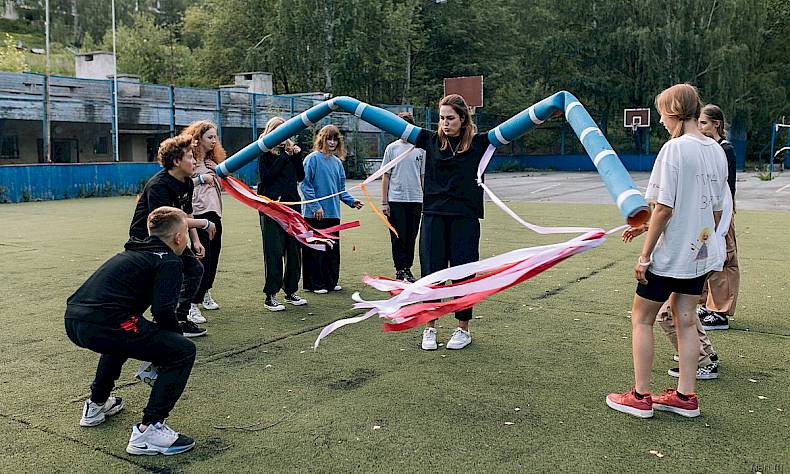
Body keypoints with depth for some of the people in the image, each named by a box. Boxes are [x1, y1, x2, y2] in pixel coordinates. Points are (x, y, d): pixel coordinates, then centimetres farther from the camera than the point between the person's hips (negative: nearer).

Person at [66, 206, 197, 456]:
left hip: (73, 321, 9)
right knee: (183, 350, -1)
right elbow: (163, 310, -12)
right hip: (103, 324, -9)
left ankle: (97, 405, 47)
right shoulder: (169, 261, 1)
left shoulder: (133, 252, 26)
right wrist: (177, 334, 10)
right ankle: (148, 430, -6)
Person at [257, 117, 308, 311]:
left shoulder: (290, 148, 14)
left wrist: (297, 155, -2)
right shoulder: (265, 152, 0)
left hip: (292, 204, 6)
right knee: (274, 251, -5)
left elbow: (300, 176, 11)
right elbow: (265, 176, -13)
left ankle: (291, 291, 19)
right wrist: (284, 158, -13)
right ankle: (270, 296, 2)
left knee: (294, 249, 7)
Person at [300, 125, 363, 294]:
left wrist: (351, 201, 5)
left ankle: (331, 281, 23)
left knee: (333, 248, 12)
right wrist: (316, 206, -16)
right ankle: (314, 284, 9)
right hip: (315, 214, -7)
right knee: (316, 249, -1)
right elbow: (305, 185, -11)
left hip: (333, 212, 7)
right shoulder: (313, 159, -7)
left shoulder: (337, 162, 13)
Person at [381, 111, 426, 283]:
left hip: (415, 199, 2)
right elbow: (386, 176, 4)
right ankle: (400, 270, 8)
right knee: (398, 237, -1)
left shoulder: (420, 149, 9)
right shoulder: (392, 148, 4)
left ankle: (408, 269, 18)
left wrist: (426, 200, 7)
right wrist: (384, 202, -2)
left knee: (411, 236, 8)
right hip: (396, 199, -2)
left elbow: (423, 176, 12)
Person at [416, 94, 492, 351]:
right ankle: (429, 329, 17)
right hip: (434, 216, 2)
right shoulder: (431, 140, 6)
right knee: (431, 272, 4)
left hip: (465, 218, -1)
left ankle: (463, 329, 21)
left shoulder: (479, 143, 2)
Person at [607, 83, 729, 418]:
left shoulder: (675, 148, -17)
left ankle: (640, 397, 10)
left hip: (670, 253, -7)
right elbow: (718, 209, 11)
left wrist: (644, 255, -15)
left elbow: (664, 208, -20)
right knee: (685, 320, 14)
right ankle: (685, 396, 21)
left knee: (641, 317, 6)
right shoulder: (716, 151, 6)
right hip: (701, 252, 8)